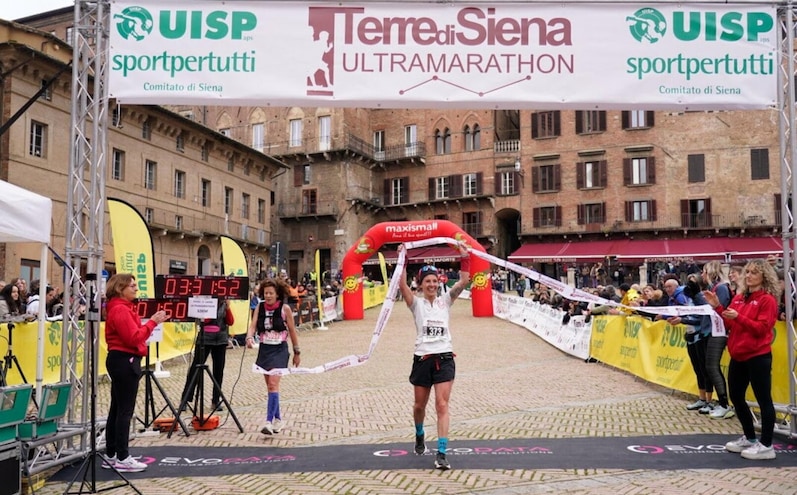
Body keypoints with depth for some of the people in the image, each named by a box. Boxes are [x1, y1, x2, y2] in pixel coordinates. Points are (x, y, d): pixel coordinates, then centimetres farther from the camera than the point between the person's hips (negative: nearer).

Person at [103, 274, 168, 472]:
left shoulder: (122, 308, 17)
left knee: (117, 409, 13)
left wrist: (152, 323, 7)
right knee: (125, 411, -6)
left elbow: (134, 334, 16)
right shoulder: (120, 309, -16)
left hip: (121, 360, 11)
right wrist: (152, 322, -18)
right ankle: (122, 458, 0)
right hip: (125, 361, -11)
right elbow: (134, 338, -22)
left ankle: (111, 455, 20)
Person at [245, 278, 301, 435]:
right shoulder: (259, 307, 3)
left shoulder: (285, 308, -6)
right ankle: (277, 418, 27)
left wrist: (297, 352, 6)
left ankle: (269, 421, -19)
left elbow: (292, 331, 1)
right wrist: (249, 337, -28)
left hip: (279, 349, -4)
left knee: (273, 384, -16)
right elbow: (253, 325, -6)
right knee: (270, 385, 13)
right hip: (264, 349, 5)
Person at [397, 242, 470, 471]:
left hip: (444, 359, 1)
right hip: (423, 359, 0)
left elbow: (464, 281, -4)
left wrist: (464, 257, -12)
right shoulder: (416, 303, 1)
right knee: (420, 405, 15)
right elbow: (402, 284, -16)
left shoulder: (445, 300, 7)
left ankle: (441, 454, -7)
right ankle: (420, 435, 45)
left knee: (442, 406, -7)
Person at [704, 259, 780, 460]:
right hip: (738, 357, 8)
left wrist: (738, 317, -26)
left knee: (763, 399, -1)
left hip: (758, 357, -8)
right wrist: (717, 307, 1)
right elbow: (729, 325, 12)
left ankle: (766, 445, 6)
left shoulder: (767, 299, -8)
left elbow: (761, 328, -16)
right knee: (736, 397, 14)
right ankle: (749, 438, 29)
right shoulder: (738, 298, 12)